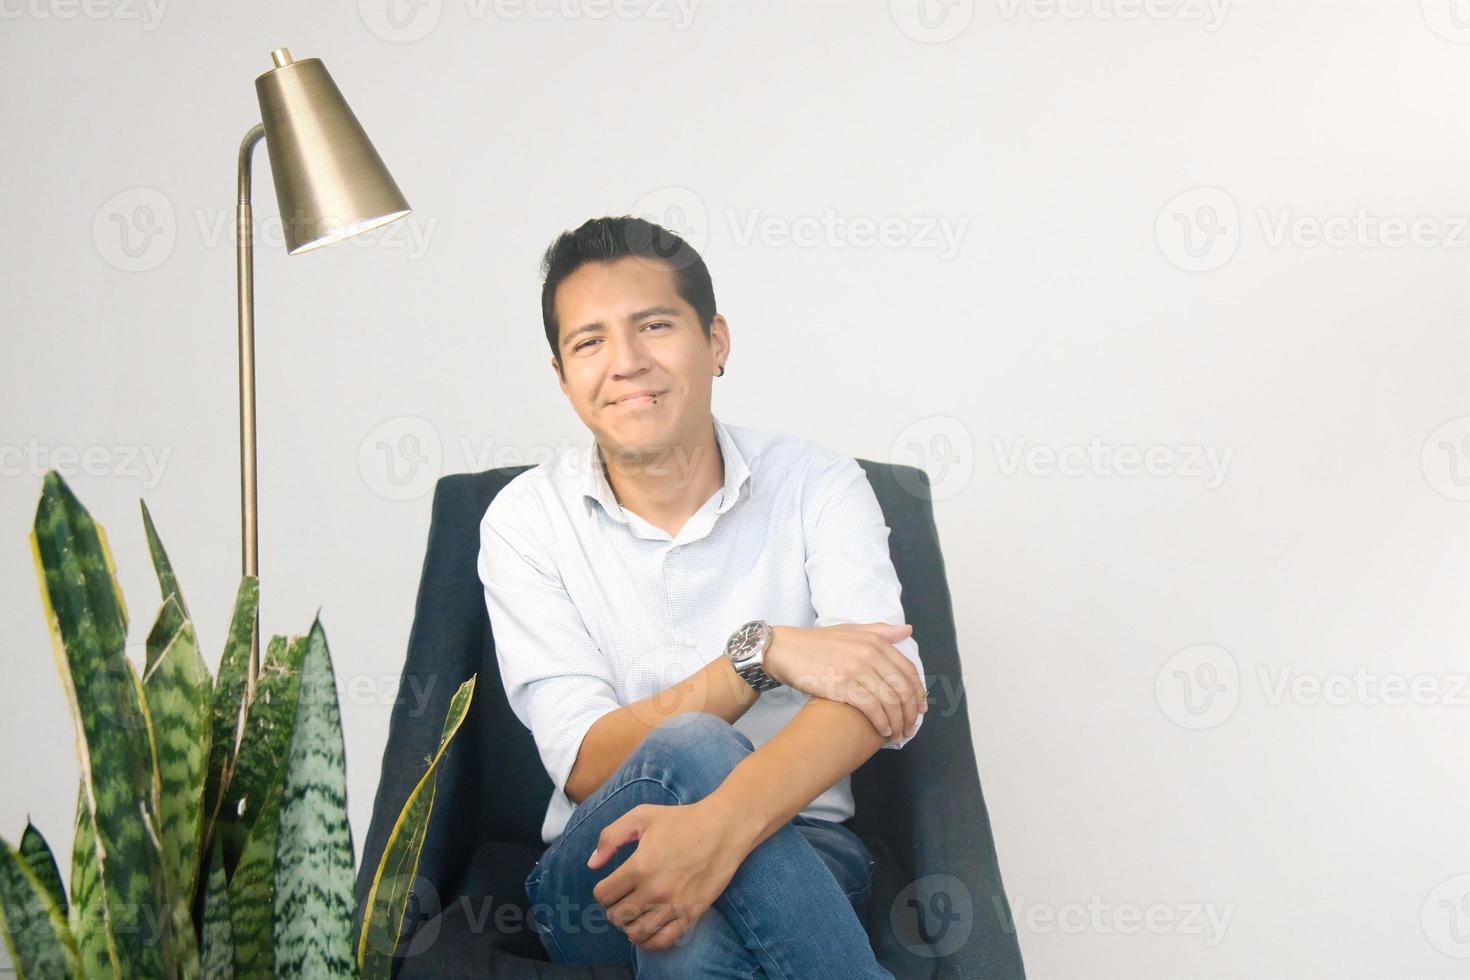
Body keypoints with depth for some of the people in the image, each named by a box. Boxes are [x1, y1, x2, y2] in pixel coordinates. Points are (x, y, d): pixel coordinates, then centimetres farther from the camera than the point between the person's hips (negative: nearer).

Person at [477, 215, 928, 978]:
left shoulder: (816, 486, -1)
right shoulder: (527, 519, 0)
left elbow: (884, 690, -19)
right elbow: (584, 766, -10)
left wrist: (721, 826, -38)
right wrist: (761, 653, -23)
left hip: (793, 855, -2)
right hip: (597, 881, 2)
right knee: (686, 753, -35)